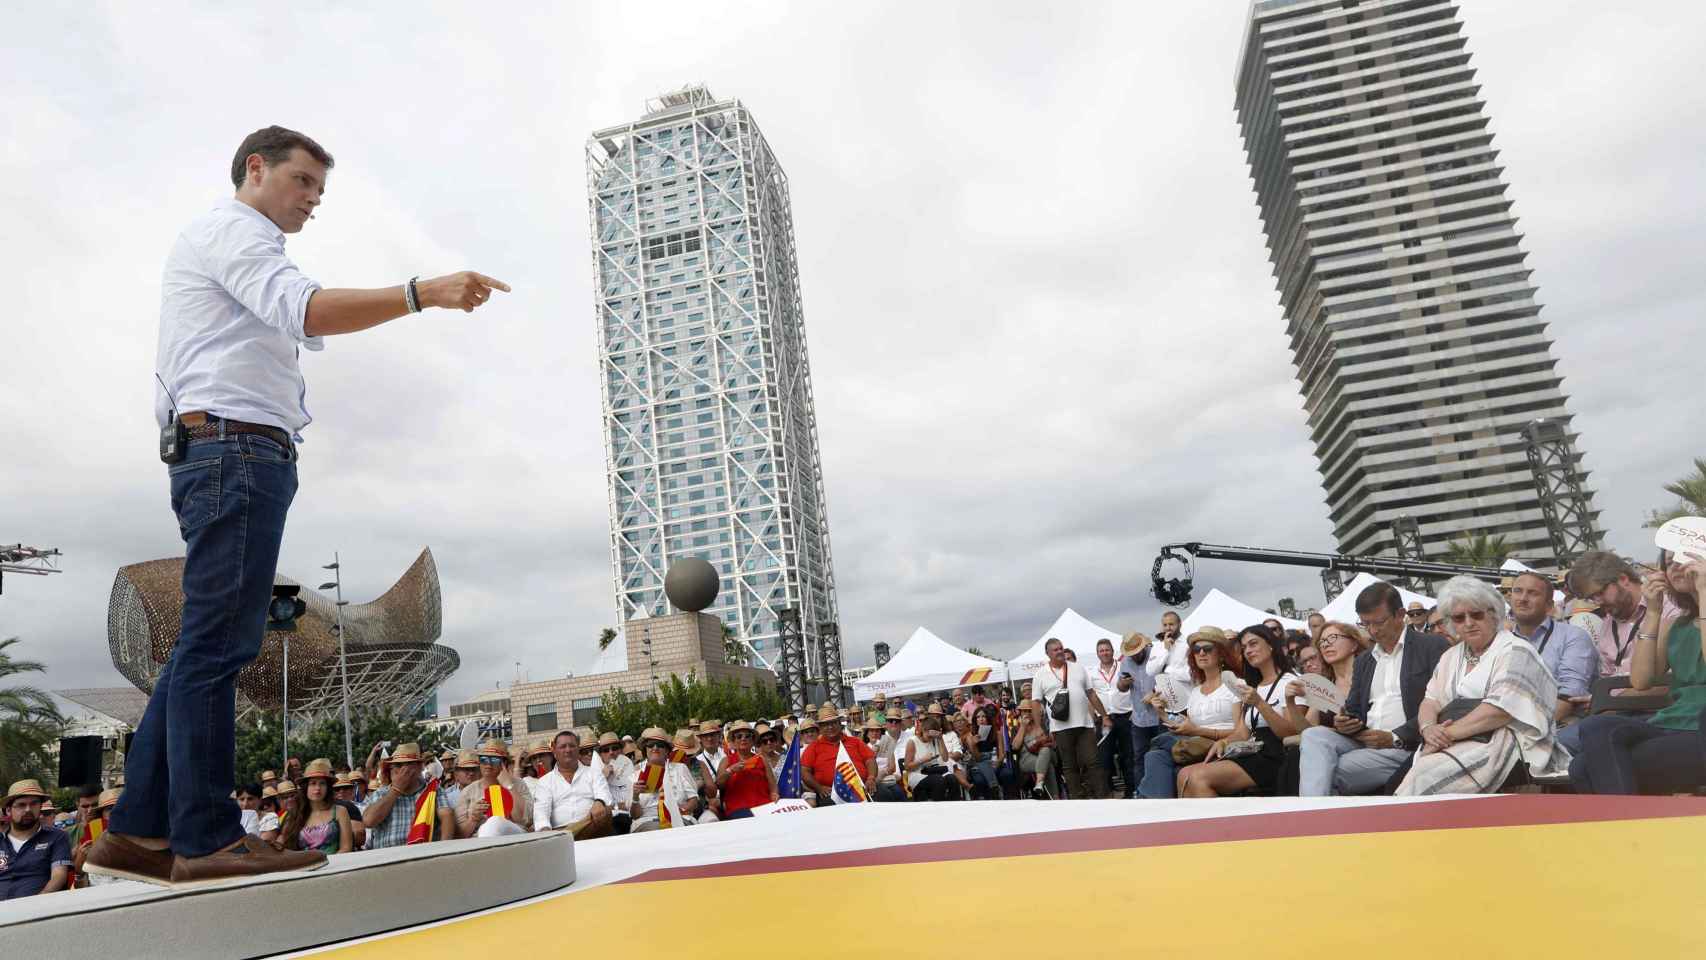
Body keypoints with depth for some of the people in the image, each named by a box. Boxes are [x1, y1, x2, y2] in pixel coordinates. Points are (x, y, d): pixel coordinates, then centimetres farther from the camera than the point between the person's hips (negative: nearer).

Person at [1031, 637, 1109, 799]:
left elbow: (1092, 694, 12)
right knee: (1069, 766, 6)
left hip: (1085, 724, 2)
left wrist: (1104, 716, 9)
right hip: (1061, 727, -2)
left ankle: (1103, 797, 4)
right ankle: (1078, 800, 13)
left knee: (1092, 762, 0)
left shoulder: (1078, 668, 10)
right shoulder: (1041, 675, 1)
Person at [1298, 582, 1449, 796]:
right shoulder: (1363, 660, 23)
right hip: (1362, 741, 6)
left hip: (1404, 748, -6)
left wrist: (1395, 738, -15)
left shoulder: (1434, 647, 2)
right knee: (1313, 735, -24)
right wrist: (1344, 722, -2)